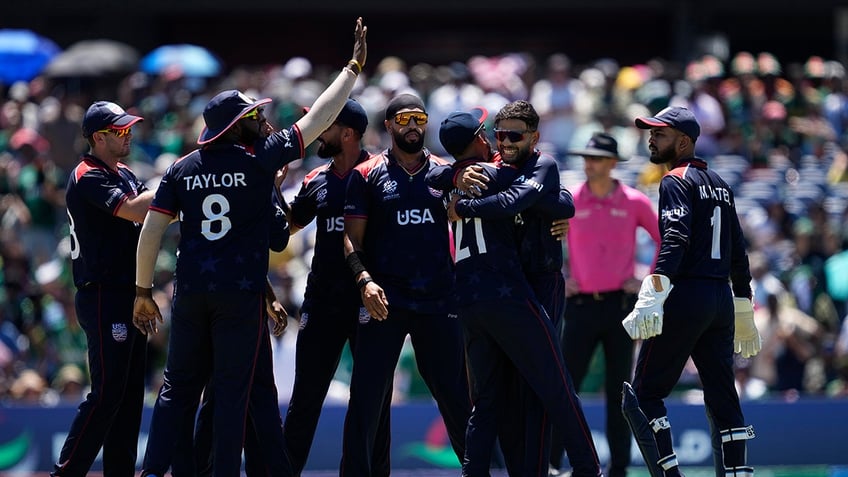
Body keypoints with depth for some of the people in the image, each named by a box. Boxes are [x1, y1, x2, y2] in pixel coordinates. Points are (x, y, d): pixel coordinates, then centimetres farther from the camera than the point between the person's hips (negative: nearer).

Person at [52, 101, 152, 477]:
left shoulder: (124, 175, 18)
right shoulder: (88, 177, -12)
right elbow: (132, 210, -25)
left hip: (130, 297, 10)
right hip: (104, 296, -10)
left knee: (130, 392, 9)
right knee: (107, 393, -12)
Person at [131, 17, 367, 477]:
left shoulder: (181, 169, 5)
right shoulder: (260, 160, -5)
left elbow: (150, 232, 3)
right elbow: (318, 118, 0)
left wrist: (143, 291, 11)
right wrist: (354, 67, 10)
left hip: (190, 294, 4)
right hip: (241, 294, -4)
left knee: (178, 387, 11)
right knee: (232, 392, 1)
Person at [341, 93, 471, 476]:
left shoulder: (444, 171, 11)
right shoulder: (367, 175, 4)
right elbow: (351, 237, 0)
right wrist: (364, 280, -15)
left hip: (437, 300, 2)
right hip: (384, 300, -2)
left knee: (456, 394, 4)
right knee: (366, 397, -5)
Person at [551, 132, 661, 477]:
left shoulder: (634, 202, 1)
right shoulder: (569, 202, 2)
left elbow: (667, 241, 11)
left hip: (621, 303, 0)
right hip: (581, 304, 0)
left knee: (618, 388, 4)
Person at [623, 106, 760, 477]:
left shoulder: (676, 182, -5)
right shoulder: (719, 184, 20)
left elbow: (675, 241, -20)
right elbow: (738, 253, 22)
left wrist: (652, 297, -30)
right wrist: (743, 313, 26)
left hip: (686, 295, -8)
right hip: (722, 300, 8)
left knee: (645, 394, -4)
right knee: (722, 396, 9)